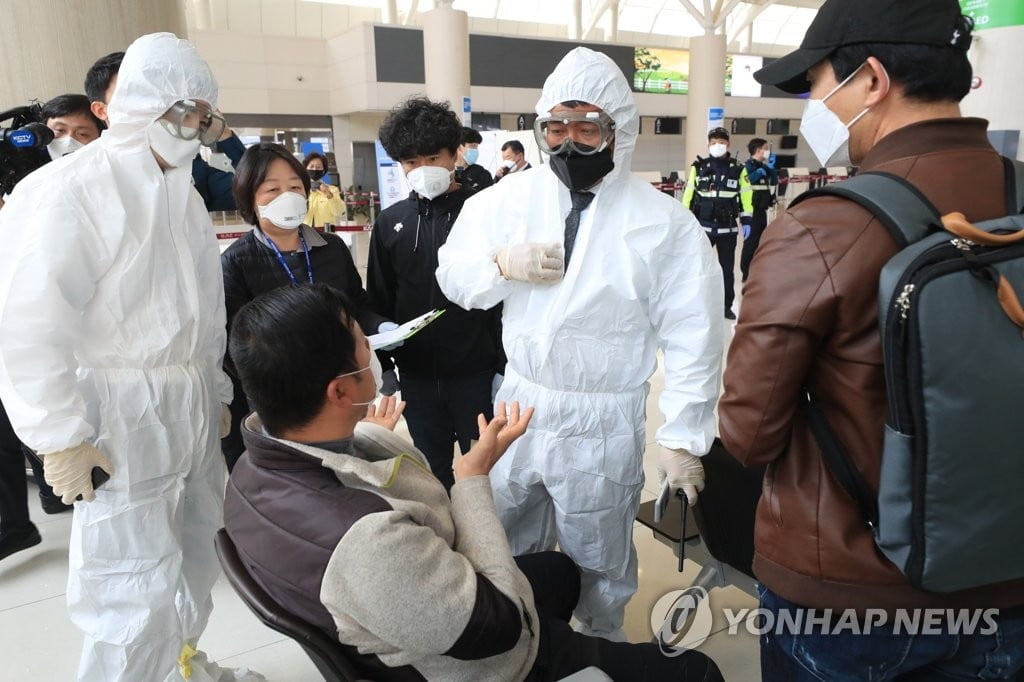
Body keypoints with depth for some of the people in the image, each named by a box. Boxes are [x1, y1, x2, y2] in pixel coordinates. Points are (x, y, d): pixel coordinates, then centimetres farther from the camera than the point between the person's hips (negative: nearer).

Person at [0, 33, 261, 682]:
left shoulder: (185, 195, 12)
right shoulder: (67, 190, -12)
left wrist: (217, 392, 18)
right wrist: (62, 438, -12)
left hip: (195, 409, 7)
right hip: (122, 417, -7)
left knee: (195, 560, 16)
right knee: (139, 592, -3)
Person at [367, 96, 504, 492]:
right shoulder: (389, 222, 5)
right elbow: (379, 300, 10)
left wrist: (505, 364, -8)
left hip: (476, 370, -3)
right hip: (416, 374, 4)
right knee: (432, 470, 18)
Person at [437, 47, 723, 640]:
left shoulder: (665, 223, -12)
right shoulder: (511, 198, -1)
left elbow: (693, 339, -10)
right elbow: (454, 276, 5)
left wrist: (683, 436, -11)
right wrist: (503, 264, -15)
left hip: (603, 425, -3)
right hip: (518, 406, 4)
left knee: (599, 568, 19)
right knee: (502, 554, 23)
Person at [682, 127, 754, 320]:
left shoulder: (738, 169, 2)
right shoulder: (698, 167, -1)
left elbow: (746, 195, 5)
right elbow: (688, 193, 2)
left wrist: (746, 221, 0)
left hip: (727, 229, 1)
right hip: (702, 226, -1)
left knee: (727, 269, 9)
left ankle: (727, 306, 21)